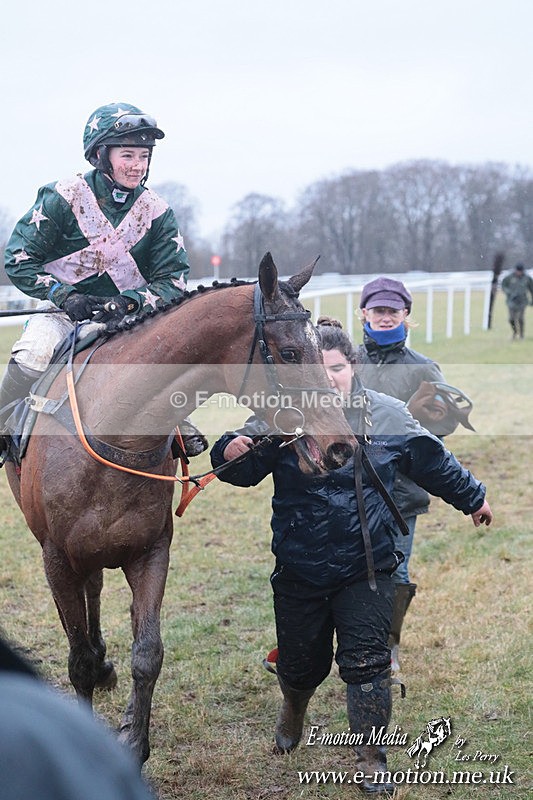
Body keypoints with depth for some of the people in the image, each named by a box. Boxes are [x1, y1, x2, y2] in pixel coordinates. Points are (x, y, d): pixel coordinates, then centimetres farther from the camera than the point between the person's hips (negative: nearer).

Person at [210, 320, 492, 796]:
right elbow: (245, 469, -11)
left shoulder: (388, 416, -4)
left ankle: (372, 759, 14)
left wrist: (473, 499, 23)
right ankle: (294, 710, 50)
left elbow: (435, 465, 10)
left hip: (366, 569, 0)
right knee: (301, 662, 15)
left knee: (367, 664, -2)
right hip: (299, 571, 0)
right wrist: (229, 453, -36)